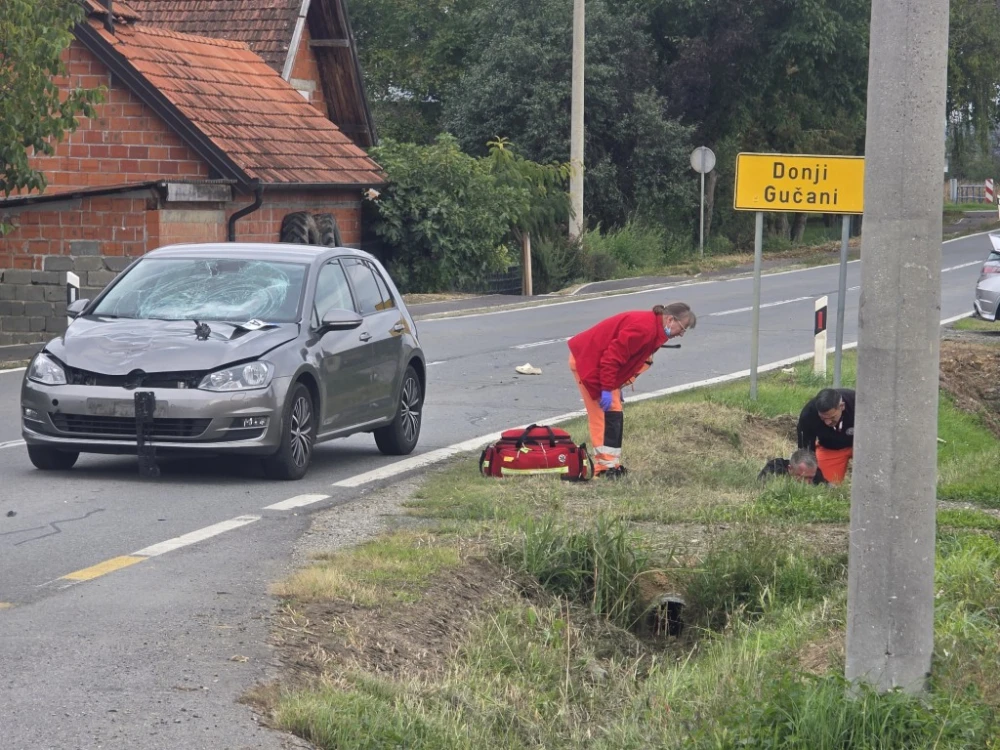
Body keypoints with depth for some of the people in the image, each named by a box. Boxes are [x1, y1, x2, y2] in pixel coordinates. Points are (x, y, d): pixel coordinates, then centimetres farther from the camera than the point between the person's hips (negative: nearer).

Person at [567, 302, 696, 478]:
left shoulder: (653, 328, 7)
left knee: (614, 414, 10)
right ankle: (607, 467, -13)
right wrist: (607, 389, -27)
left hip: (598, 361, 11)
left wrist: (615, 387, 9)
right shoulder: (644, 328, -27)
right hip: (586, 361, -11)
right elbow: (613, 356, -30)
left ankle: (611, 464, 13)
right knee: (607, 413, -12)